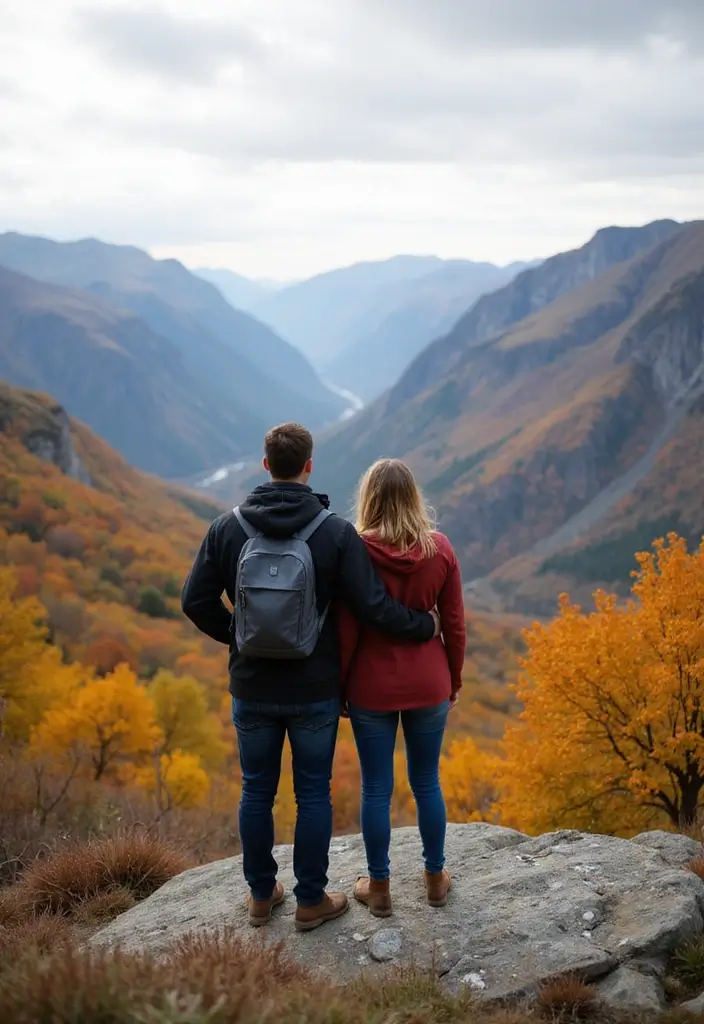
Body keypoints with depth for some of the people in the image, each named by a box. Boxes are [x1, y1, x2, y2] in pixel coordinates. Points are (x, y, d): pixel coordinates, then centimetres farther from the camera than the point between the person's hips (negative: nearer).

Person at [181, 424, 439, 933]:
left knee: (257, 791, 16)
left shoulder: (228, 527, -7)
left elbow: (195, 601, -4)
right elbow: (373, 606, -15)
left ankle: (263, 895, 29)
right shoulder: (336, 531, -13)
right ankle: (311, 901, 23)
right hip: (314, 693, -2)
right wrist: (425, 626, 3)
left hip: (253, 690, 2)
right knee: (313, 794, 12)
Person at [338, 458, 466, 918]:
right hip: (428, 684, 2)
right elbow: (455, 624, -1)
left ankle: (379, 888, 23)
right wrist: (454, 679, 14)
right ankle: (436, 878, 31)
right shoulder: (440, 549, -7)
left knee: (377, 787, 11)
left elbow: (346, 632, -10)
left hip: (372, 686, -2)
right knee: (427, 781, 18)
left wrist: (337, 687, 3)